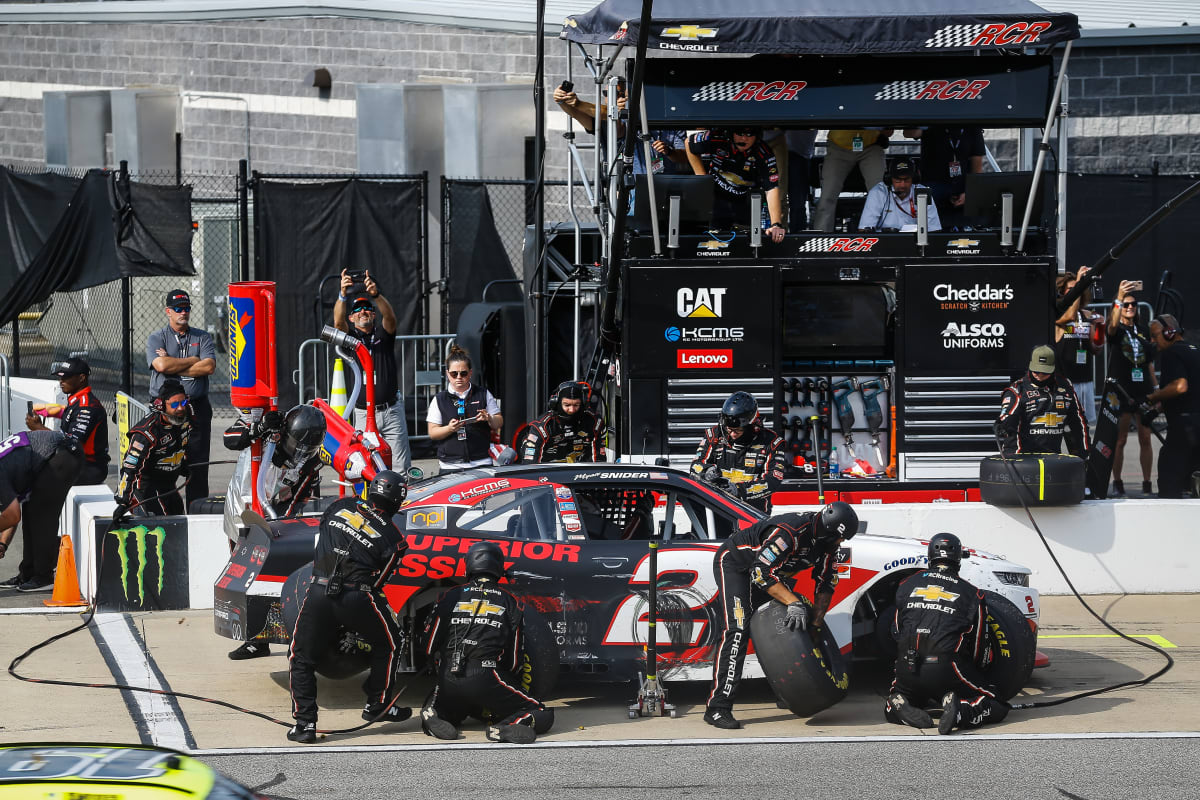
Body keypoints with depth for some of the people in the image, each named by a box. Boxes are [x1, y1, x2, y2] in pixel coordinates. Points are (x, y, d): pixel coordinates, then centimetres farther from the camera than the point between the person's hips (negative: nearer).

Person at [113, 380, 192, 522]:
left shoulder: (185, 418, -6)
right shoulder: (147, 432, -29)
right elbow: (130, 468, -32)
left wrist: (184, 465, 30)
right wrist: (123, 502, -36)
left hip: (168, 485, 8)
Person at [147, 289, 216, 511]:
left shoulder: (202, 337, 12)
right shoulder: (156, 339, 7)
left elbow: (209, 366, -6)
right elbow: (161, 365, -12)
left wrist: (173, 366, -7)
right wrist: (193, 360, -4)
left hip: (197, 408, 2)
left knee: (198, 466, 0)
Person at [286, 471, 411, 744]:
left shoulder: (341, 506, 12)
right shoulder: (394, 539, 6)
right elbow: (379, 579, 9)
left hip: (319, 591, 2)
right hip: (356, 598, -2)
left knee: (301, 657, 16)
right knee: (387, 644, 25)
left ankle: (304, 723, 8)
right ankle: (377, 706, 30)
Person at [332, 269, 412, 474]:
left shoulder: (383, 333, 8)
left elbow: (389, 316, -13)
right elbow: (338, 321, -14)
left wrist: (376, 294, -33)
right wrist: (343, 294, -33)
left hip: (391, 410, 0)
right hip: (363, 414, 0)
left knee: (401, 468, -3)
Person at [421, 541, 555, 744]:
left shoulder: (449, 597, 12)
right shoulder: (511, 603, 9)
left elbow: (430, 646, 12)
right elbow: (514, 659, 9)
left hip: (448, 681, 3)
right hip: (487, 678, -3)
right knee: (543, 715, 5)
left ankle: (435, 719, -4)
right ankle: (504, 728, -27)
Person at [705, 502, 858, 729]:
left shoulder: (827, 542, -9)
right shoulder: (789, 533, -36)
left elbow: (826, 583, -1)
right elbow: (761, 573, -36)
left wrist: (815, 622, -7)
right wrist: (794, 603, -38)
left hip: (767, 570, 9)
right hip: (733, 563, -9)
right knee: (736, 630, -22)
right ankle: (717, 708, -26)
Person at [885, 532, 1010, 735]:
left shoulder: (908, 585, 14)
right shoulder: (971, 594, 6)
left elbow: (895, 632, 21)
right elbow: (980, 649, 9)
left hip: (907, 668, 3)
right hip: (946, 669, -3)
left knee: (891, 709, 29)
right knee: (998, 708, 4)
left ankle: (900, 705, -8)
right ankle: (960, 711, -26)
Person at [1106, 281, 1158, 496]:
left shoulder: (1143, 329, 13)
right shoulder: (1117, 330, 0)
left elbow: (1149, 362, 18)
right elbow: (1112, 326, -27)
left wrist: (1156, 388, 15)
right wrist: (1119, 299, -39)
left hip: (1143, 390, 4)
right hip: (1121, 390, -4)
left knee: (1145, 439, 4)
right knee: (1120, 440, -2)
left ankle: (1147, 484, 10)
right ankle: (1117, 484, 4)